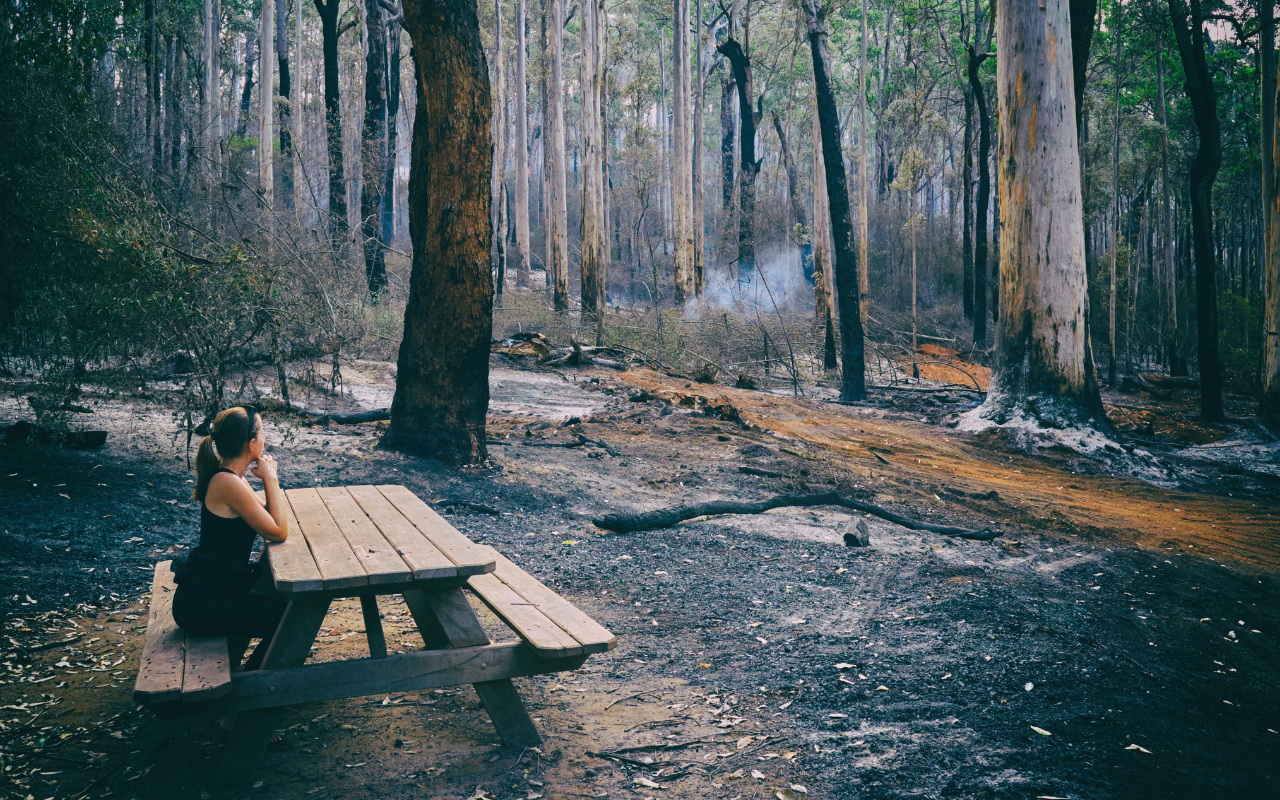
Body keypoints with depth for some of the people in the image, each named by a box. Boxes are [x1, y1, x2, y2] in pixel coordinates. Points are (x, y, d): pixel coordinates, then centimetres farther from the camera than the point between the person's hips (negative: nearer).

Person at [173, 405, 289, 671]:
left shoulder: (228, 477, 9)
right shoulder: (228, 483, -22)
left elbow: (268, 522, 11)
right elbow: (278, 532, -21)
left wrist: (269, 479, 0)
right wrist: (270, 478, -13)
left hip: (211, 593, 10)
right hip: (201, 605, -10)